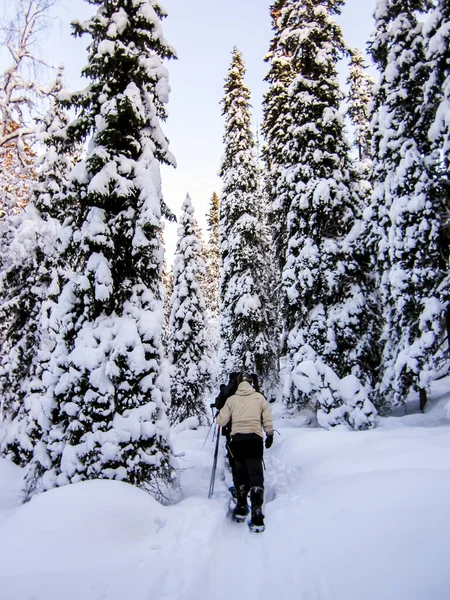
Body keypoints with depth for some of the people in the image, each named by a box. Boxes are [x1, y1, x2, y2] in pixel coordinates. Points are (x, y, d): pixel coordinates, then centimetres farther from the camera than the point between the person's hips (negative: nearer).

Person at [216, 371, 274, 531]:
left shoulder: (231, 399, 6)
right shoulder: (259, 397, 6)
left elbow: (221, 421, 7)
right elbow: (268, 419, 7)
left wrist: (217, 416, 28)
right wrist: (270, 435, 21)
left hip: (237, 438, 1)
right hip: (255, 438, -1)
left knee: (239, 473, 16)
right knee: (256, 474, -2)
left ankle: (241, 508, 24)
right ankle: (257, 516, -11)